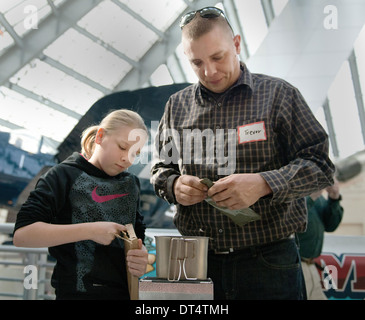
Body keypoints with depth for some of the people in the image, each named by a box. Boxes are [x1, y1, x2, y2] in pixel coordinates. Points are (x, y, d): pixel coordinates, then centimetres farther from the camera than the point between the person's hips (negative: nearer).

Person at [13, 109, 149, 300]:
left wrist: (141, 257, -5)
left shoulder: (130, 183, 12)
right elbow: (21, 234, -13)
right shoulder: (64, 175, -4)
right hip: (76, 293, -6)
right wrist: (90, 231, -19)